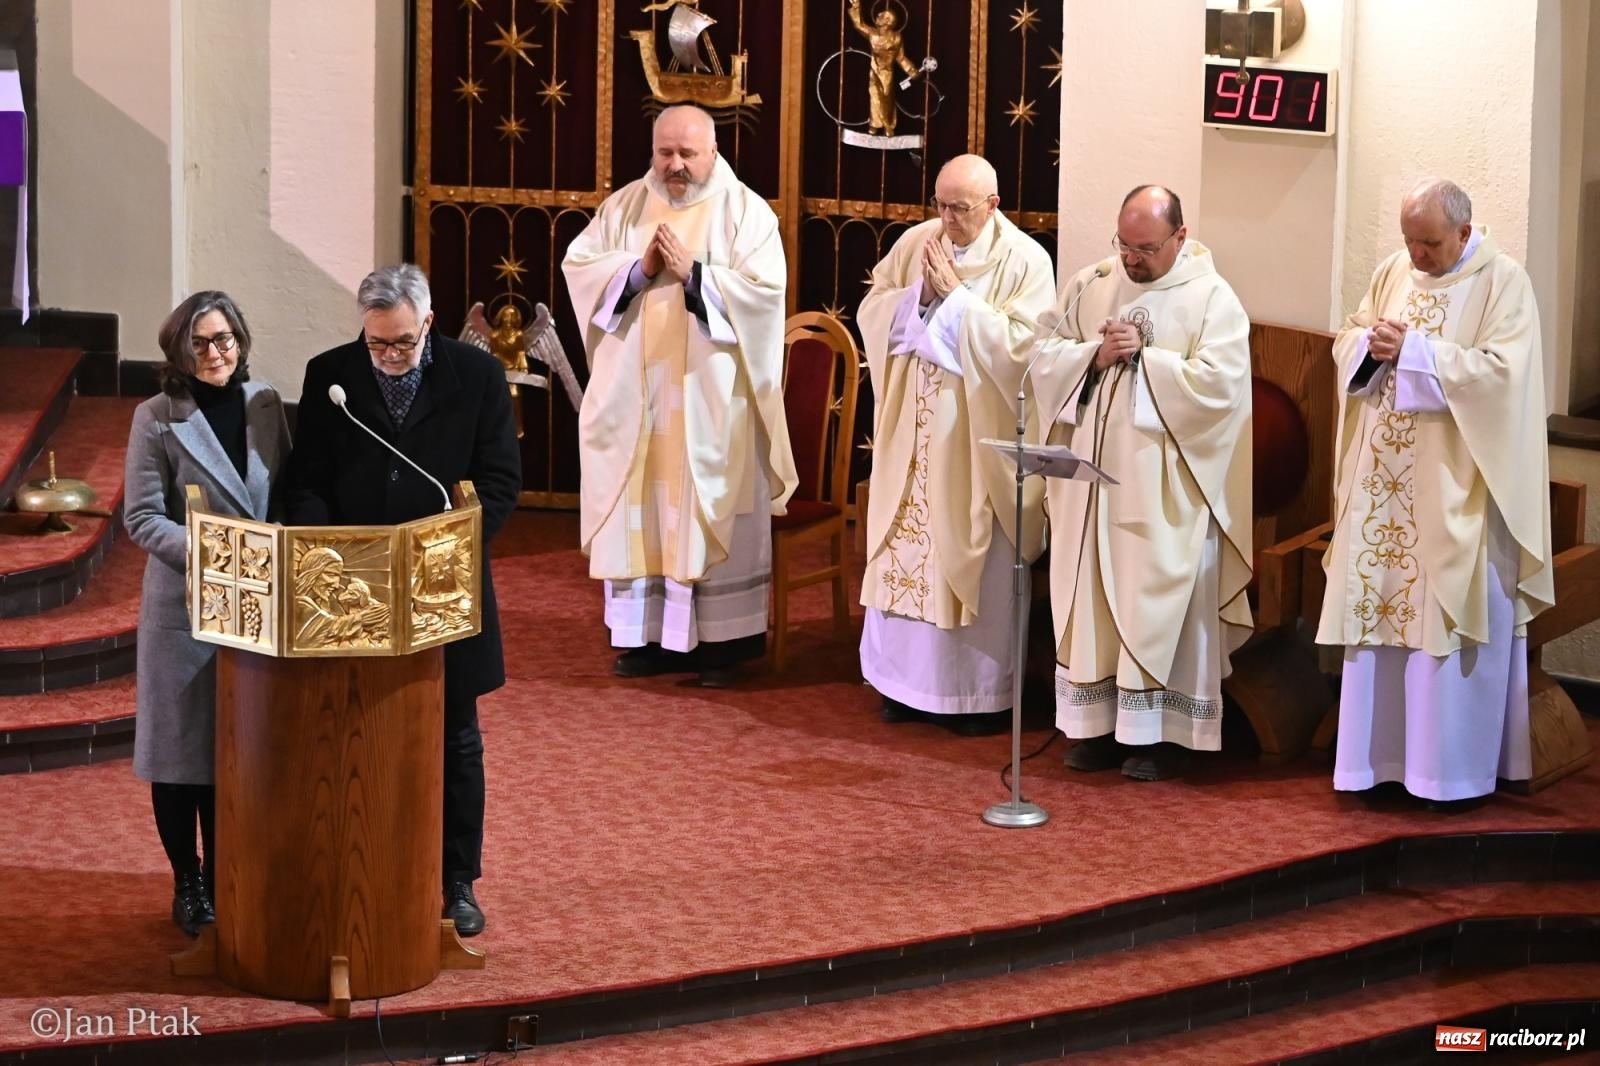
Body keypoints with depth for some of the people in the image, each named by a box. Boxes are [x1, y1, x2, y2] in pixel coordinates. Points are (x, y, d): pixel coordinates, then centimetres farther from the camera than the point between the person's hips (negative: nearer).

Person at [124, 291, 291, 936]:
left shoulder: (265, 406, 6)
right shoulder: (157, 419, -7)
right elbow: (142, 518, -9)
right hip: (184, 609, -3)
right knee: (183, 750, 5)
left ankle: (226, 882, 21)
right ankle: (188, 883, 19)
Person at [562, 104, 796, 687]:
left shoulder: (746, 211, -1)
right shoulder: (624, 206, 8)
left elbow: (765, 290, -11)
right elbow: (578, 266, 2)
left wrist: (693, 273, -18)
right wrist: (639, 268, -13)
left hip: (711, 398, -3)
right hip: (635, 393, 3)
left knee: (711, 512, 0)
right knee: (638, 508, 5)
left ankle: (718, 640, 5)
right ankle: (648, 634, 13)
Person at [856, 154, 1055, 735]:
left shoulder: (1024, 260, -9)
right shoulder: (915, 242, 5)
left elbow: (1020, 344, -17)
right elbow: (871, 311, 4)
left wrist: (956, 293, -18)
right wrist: (920, 292, -13)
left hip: (980, 442, -4)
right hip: (914, 433, 4)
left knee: (979, 565, 1)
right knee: (907, 552, 9)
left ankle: (985, 693, 12)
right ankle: (909, 680, 21)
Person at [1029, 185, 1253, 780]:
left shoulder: (1211, 299, -4)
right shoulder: (1090, 286, 10)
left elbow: (1217, 383, -15)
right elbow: (1046, 354, 6)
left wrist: (1142, 357, -14)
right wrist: (1094, 355, -11)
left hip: (1165, 488, -4)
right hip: (1092, 475, 4)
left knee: (1158, 598, -1)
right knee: (1090, 597, 6)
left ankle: (1160, 732, 6)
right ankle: (1098, 722, 15)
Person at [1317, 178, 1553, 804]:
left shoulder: (1503, 283, -8)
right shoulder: (1395, 271, 10)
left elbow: (1500, 370, -18)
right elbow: (1346, 339, 14)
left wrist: (1412, 349, -20)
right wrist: (1371, 345, -9)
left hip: (1455, 489, -6)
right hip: (1386, 483, 6)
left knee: (1449, 614, -1)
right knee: (1380, 608, 7)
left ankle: (1454, 765, 7)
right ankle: (1383, 753, 15)